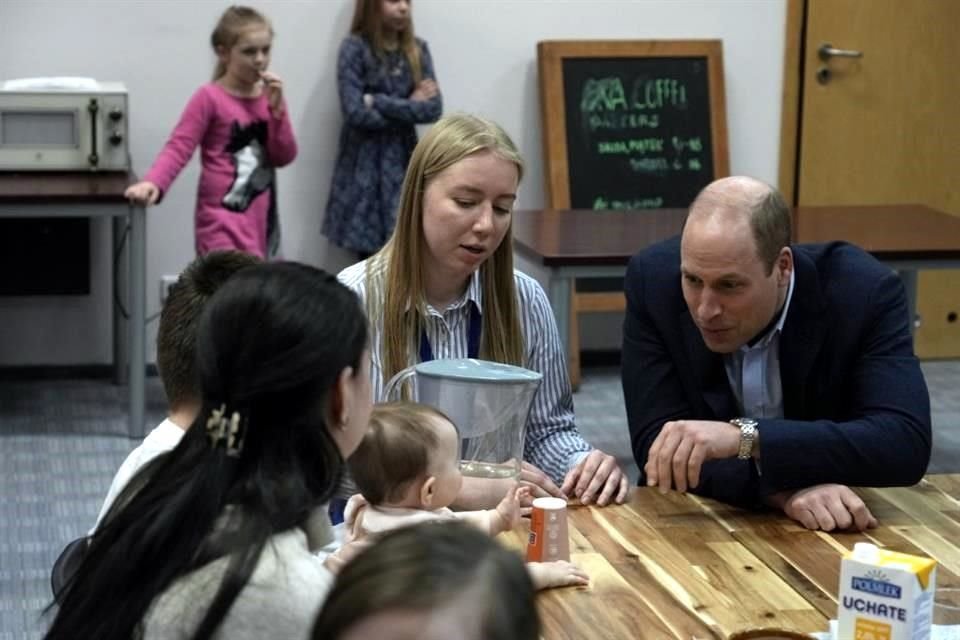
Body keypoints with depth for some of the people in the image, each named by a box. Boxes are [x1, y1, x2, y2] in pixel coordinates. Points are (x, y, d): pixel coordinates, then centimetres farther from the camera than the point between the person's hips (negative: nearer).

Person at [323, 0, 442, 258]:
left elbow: (433, 109, -2)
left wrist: (380, 103, -11)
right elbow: (355, 112, -14)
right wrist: (409, 107, -7)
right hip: (365, 165, -3)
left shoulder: (418, 50, 8)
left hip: (404, 162, 4)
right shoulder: (355, 48, -6)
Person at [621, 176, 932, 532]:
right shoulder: (654, 282, -13)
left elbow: (907, 444, -27)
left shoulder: (865, 293, -18)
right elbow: (656, 440, -16)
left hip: (828, 531, 0)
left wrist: (745, 437, -37)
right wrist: (781, 488, -31)